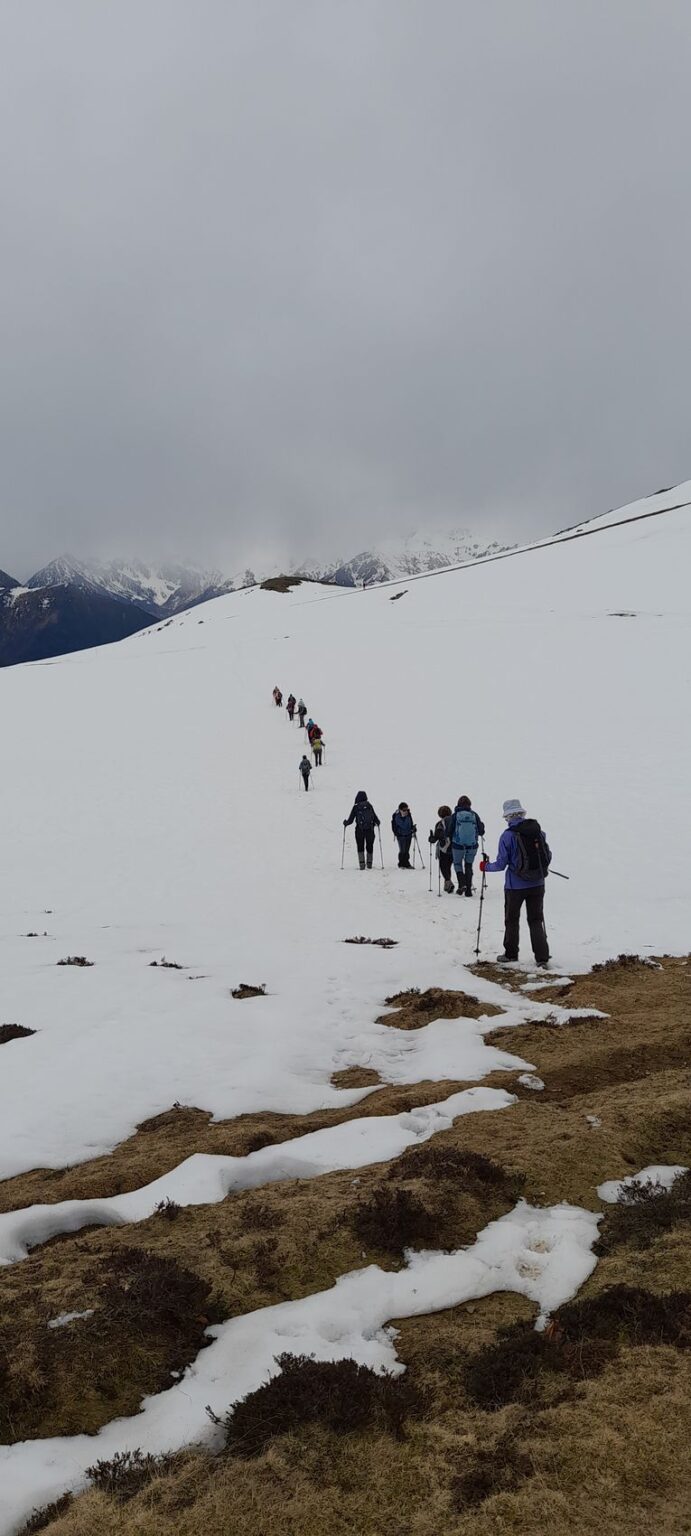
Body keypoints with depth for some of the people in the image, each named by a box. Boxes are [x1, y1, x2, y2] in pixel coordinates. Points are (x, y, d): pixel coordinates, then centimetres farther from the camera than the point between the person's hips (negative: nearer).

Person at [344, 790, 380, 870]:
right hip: (370, 829, 2)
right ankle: (369, 864, 20)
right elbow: (375, 817, 3)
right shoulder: (369, 806, 0)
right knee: (370, 845, 15)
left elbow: (350, 820, -2)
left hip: (360, 830, -2)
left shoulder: (356, 807, -5)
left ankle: (362, 864, -3)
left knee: (360, 846, 7)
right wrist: (378, 823, 25)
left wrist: (345, 823, 19)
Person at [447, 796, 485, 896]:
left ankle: (462, 884, -3)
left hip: (458, 845, -2)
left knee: (457, 864, 17)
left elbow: (449, 831, -6)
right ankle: (468, 889, 14)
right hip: (472, 845, 2)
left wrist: (449, 839, 16)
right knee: (469, 865, 16)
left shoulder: (455, 815, -8)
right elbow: (481, 831, 0)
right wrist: (482, 825, 22)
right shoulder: (474, 815, -4)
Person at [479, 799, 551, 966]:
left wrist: (486, 867, 8)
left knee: (512, 920, 16)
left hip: (515, 886, -3)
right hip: (537, 884, 3)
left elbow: (501, 864, -11)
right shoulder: (538, 830, -3)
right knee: (536, 920, 14)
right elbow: (548, 856, 5)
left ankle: (511, 954, 27)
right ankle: (542, 957, 7)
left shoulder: (507, 836, -14)